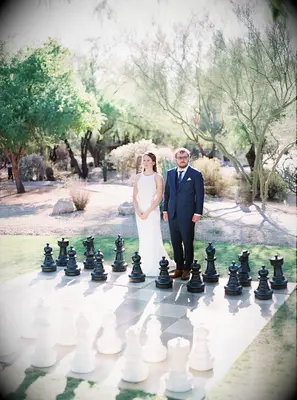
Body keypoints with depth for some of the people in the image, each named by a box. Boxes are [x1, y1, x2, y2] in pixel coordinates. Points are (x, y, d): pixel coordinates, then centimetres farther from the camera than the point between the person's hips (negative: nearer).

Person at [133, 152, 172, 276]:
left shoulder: (158, 177, -5)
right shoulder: (138, 177, 8)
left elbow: (159, 197, -10)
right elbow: (135, 196, 7)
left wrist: (147, 212, -14)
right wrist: (138, 211, -8)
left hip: (152, 211, -4)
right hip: (139, 212, 4)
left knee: (152, 239, -3)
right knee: (143, 239, 9)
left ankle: (154, 268, 7)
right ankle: (145, 267, 19)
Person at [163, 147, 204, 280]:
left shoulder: (196, 174, -3)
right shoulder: (170, 173, 11)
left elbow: (199, 195, -5)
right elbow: (167, 193, 14)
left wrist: (198, 213, -10)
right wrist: (165, 210, 8)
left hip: (187, 215, -4)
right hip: (173, 214, 4)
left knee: (188, 243, 4)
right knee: (175, 243, 8)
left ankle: (187, 269, 15)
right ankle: (179, 268, 18)